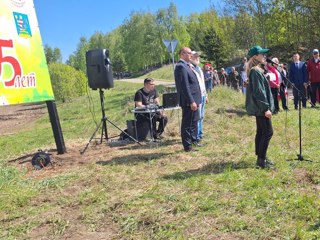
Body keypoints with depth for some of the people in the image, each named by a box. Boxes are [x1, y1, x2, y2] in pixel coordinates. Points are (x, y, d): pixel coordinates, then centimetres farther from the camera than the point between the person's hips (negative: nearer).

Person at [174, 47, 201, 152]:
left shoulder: (185, 66, 16)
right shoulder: (181, 66, -17)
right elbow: (185, 86, -22)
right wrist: (191, 102, -23)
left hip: (193, 100, 11)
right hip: (188, 101, -11)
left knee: (194, 122, 20)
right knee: (187, 124, -1)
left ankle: (193, 141, 33)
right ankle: (187, 146, 7)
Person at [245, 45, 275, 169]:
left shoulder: (256, 70, 15)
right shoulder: (256, 71, -18)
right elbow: (258, 92, -22)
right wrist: (266, 108, -22)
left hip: (259, 107, 10)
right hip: (261, 107, -10)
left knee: (261, 132, 14)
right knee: (268, 132, -7)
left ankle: (261, 158, 22)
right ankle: (261, 160, -3)